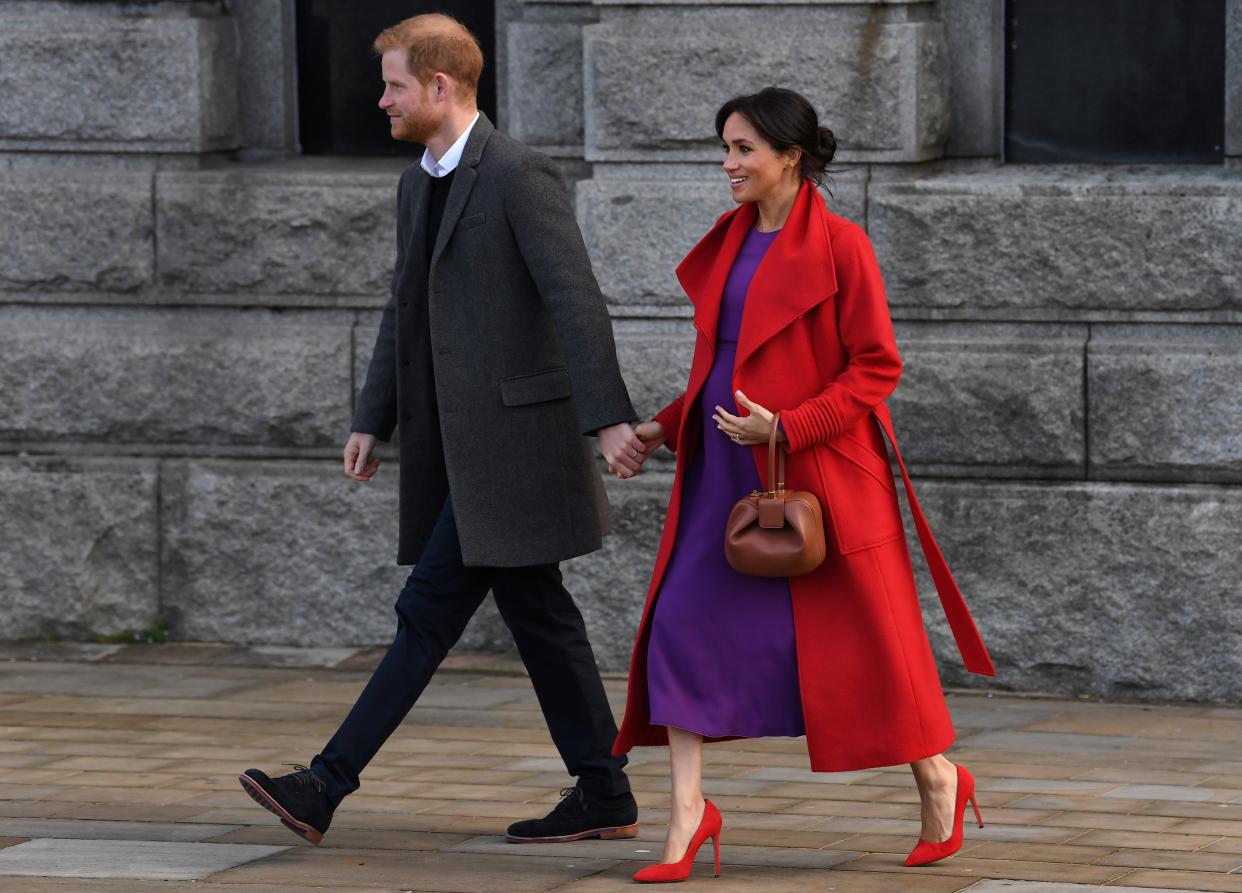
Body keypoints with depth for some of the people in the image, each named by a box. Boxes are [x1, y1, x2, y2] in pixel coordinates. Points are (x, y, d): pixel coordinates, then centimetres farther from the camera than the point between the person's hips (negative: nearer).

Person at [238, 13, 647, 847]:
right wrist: (374, 421, 17)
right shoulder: (418, 184, 15)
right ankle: (604, 795, 16)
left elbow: (577, 301, -19)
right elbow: (406, 311, 22)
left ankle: (327, 788, -11)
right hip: (455, 439, 10)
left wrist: (607, 418, -25)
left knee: (433, 609, -9)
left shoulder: (520, 175, -13)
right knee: (536, 613, 11)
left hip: (510, 434, -9)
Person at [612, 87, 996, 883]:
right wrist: (667, 427, 8)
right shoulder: (731, 243, 9)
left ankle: (939, 782, 25)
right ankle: (689, 812, -2)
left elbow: (876, 369, -12)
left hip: (820, 472, -6)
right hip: (726, 472, 7)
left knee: (864, 637, 4)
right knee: (683, 623, -5)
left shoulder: (839, 247, -11)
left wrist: (786, 426, -21)